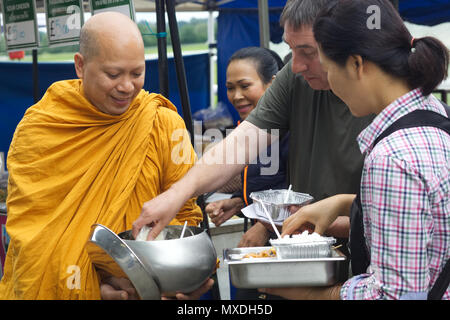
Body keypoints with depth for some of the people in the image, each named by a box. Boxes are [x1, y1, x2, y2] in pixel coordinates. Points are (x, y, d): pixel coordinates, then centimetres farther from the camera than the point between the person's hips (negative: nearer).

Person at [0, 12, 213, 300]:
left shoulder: (165, 125, 0)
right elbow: (26, 225, -3)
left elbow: (185, 216, 6)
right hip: (51, 289, 0)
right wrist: (95, 283, -17)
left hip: (141, 290, 0)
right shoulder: (35, 128, -1)